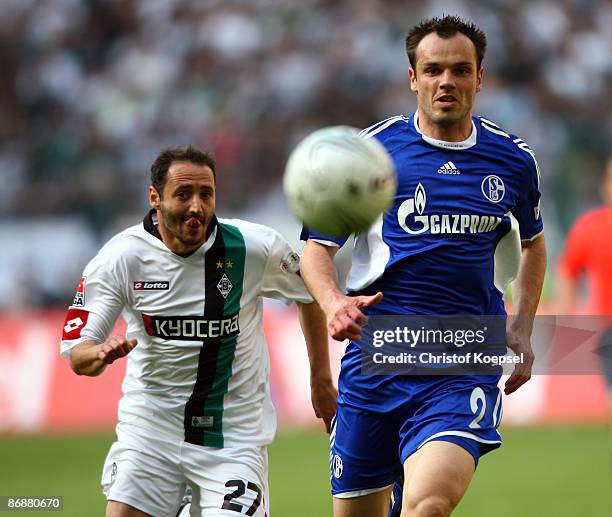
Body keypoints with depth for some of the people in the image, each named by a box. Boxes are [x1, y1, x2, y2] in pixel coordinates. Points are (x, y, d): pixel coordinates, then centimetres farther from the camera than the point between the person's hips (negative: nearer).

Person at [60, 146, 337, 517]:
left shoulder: (257, 247, -11)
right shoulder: (120, 257, -11)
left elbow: (309, 294, 9)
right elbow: (76, 355, -10)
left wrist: (321, 380, 11)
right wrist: (102, 354, -33)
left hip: (234, 433, 0)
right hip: (149, 424, 0)